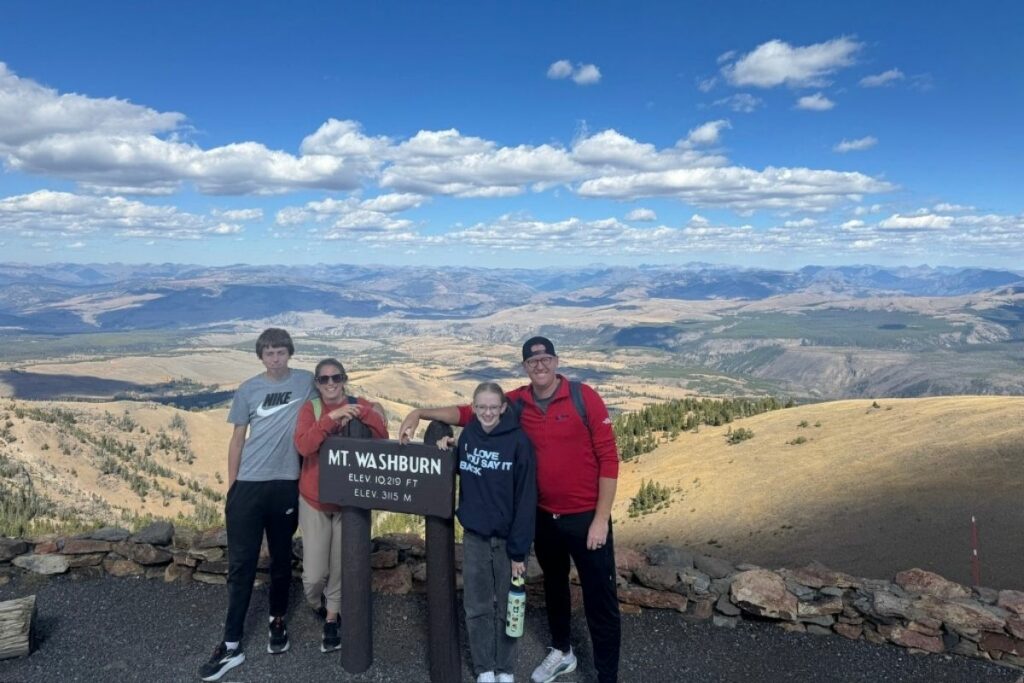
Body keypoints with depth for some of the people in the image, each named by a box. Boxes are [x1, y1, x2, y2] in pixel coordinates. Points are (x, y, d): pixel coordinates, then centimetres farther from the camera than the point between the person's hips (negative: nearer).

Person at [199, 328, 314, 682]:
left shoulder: (307, 382, 0)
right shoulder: (248, 390, 3)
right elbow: (237, 439, 7)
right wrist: (231, 487, 5)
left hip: (287, 485, 0)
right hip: (248, 485, 0)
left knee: (281, 559, 13)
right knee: (241, 563, 2)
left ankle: (277, 621, 34)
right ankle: (231, 644, 10)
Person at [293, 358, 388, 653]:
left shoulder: (359, 405, -3)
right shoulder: (310, 408, -7)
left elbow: (382, 437, -16)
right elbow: (303, 446, -23)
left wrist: (364, 412, -29)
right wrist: (331, 417, -32)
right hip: (315, 500, -1)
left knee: (342, 567, 9)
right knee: (314, 574, -1)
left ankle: (331, 622, 32)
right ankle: (318, 606, 33)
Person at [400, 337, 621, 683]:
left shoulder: (583, 397, -15)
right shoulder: (516, 402, -3)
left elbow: (608, 457, -14)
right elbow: (468, 413, 0)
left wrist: (601, 518, -15)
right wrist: (420, 412, -12)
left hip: (585, 516, -5)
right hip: (544, 515, 5)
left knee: (600, 600, 4)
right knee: (554, 585, 24)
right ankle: (562, 652, 48)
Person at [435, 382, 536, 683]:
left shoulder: (518, 441, -14)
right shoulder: (467, 436, -1)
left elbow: (526, 500, -14)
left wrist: (519, 549, -15)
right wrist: (447, 450, -4)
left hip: (507, 538, -3)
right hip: (474, 536, 4)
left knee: (506, 607, 11)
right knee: (476, 607, 11)